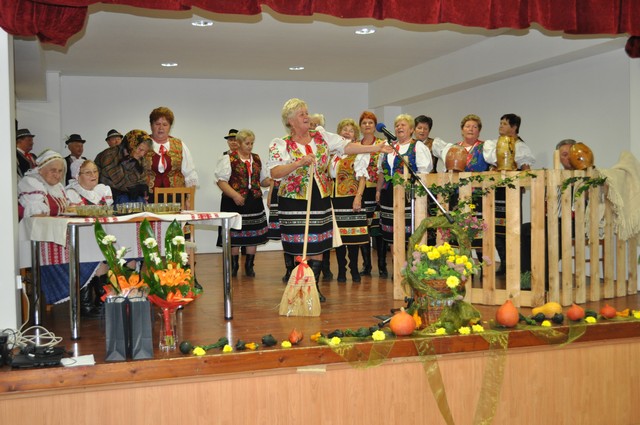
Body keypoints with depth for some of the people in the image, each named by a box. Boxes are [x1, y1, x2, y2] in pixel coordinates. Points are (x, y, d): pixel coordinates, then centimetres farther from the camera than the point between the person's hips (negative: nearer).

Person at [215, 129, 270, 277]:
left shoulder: (257, 159, 14)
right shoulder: (229, 159, -5)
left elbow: (263, 179, 20)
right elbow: (221, 180, -12)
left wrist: (273, 181, -1)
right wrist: (234, 195, -22)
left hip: (254, 201, 5)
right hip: (234, 202, -5)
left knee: (253, 235, 6)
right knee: (235, 236, 0)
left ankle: (249, 266, 18)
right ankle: (234, 266, 14)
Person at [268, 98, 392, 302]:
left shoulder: (321, 136, 5)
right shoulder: (280, 145, -5)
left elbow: (347, 146, -1)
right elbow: (274, 172, -18)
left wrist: (375, 148, -9)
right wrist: (299, 163, -29)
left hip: (320, 199, 4)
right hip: (294, 201, -4)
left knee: (318, 245, 8)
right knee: (300, 247, 0)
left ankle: (314, 286, 19)